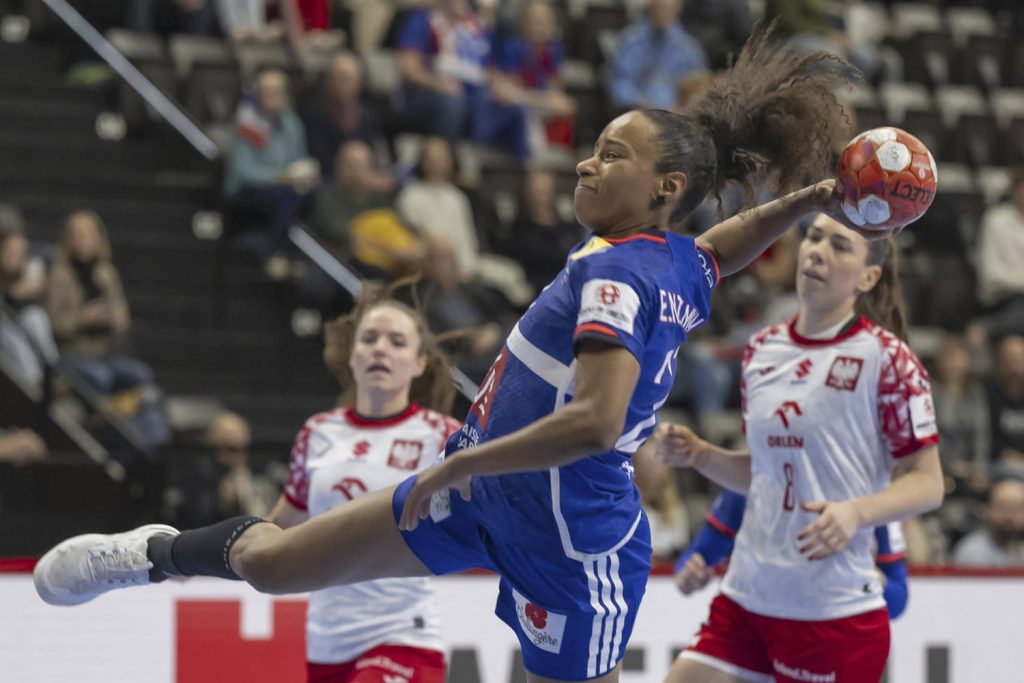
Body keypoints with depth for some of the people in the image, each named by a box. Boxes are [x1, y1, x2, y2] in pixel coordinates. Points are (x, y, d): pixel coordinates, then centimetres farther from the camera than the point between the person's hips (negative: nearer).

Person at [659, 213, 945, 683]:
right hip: (747, 597, 6)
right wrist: (700, 455, 4)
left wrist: (855, 512, -25)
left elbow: (927, 484, -8)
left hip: (835, 612, -6)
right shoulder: (763, 350, 11)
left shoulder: (885, 357, -7)